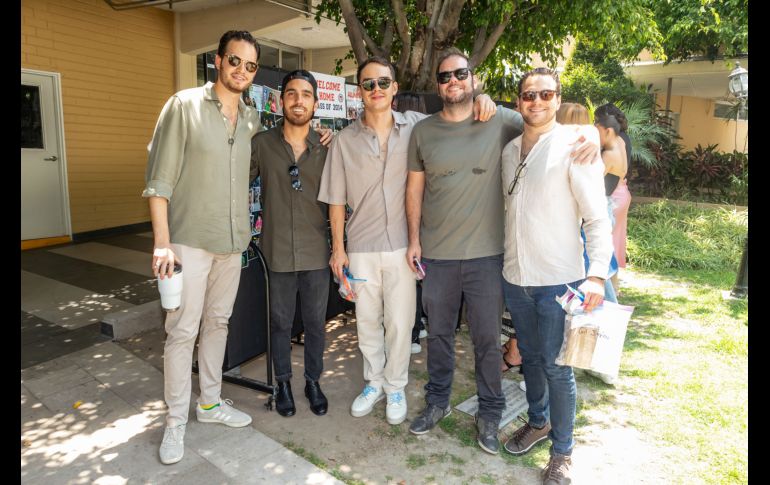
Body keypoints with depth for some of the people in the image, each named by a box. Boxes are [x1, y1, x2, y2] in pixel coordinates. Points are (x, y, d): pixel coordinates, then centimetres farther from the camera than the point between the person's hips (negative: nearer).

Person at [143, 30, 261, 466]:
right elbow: (159, 179, -9)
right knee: (182, 330, 1)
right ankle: (176, 421, 16)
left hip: (233, 241, 5)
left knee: (218, 323, 15)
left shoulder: (253, 120, 8)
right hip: (189, 240, -5)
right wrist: (162, 242, -16)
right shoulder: (184, 106, -7)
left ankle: (211, 402, 30)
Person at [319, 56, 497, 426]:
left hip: (402, 244, -1)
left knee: (400, 322, 7)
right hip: (361, 248, 1)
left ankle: (395, 387, 29)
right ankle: (374, 383, 35)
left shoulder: (416, 126, -2)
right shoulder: (345, 140, 0)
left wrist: (482, 99, -15)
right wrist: (338, 248, 2)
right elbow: (336, 200, 3)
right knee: (367, 320, 14)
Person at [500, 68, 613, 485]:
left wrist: (596, 275, -22)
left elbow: (597, 217, -13)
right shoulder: (509, 150, 8)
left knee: (556, 366, 3)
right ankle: (538, 422, 41)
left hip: (558, 279, -5)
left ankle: (562, 450, 23)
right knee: (530, 356, 19)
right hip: (515, 276, 5)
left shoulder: (574, 147, -9)